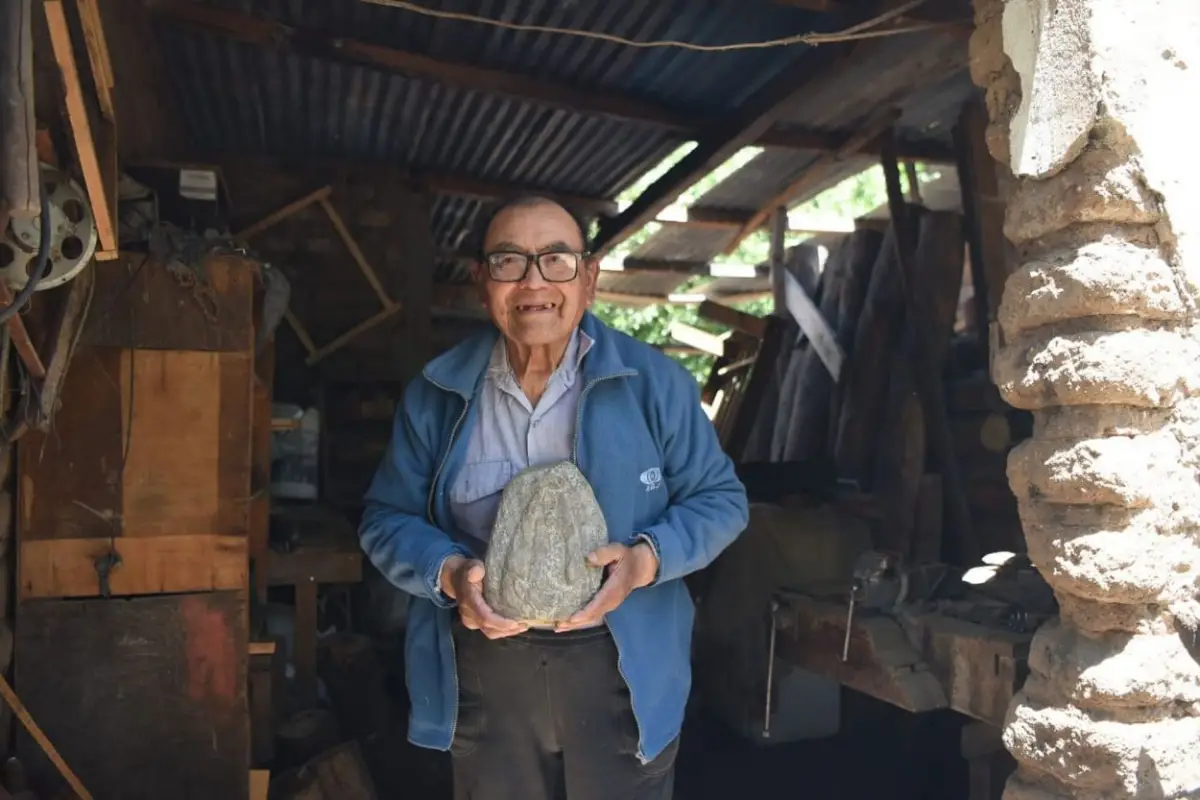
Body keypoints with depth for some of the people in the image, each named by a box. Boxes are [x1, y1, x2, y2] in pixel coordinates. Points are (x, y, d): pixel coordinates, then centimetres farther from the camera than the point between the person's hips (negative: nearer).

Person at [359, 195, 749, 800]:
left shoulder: (655, 382, -7)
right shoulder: (436, 394, -2)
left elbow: (721, 499, -1)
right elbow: (386, 519, 4)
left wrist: (646, 559, -20)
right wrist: (448, 571, -17)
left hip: (621, 669, -1)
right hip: (485, 671, 2)